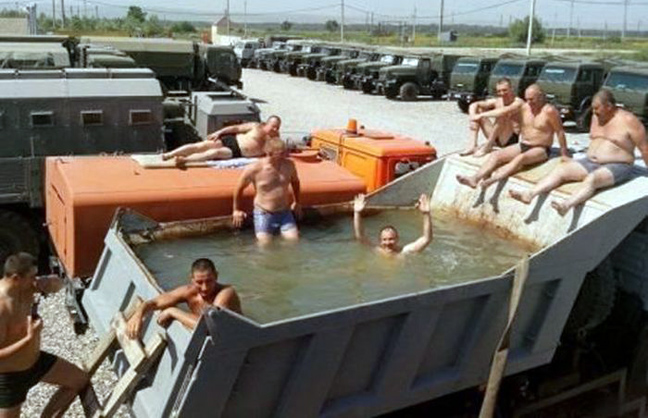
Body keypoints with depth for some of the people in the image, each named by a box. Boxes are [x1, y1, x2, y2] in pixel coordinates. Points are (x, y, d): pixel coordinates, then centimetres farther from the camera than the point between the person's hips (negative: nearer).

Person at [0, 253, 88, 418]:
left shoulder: (25, 287, -10)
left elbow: (58, 284, 6)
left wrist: (49, 281, -16)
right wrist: (29, 338, -37)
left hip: (35, 359, 8)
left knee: (80, 380, 15)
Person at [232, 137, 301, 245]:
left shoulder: (289, 165, -3)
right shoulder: (254, 169, -14)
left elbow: (295, 181, 19)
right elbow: (239, 188, 1)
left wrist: (297, 202, 24)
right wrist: (236, 210, 9)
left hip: (285, 212, 3)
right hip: (263, 214, -3)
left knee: (294, 240, -9)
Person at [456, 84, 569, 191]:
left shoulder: (549, 111, -12)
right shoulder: (525, 108, 6)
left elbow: (560, 132, -7)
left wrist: (564, 154, -4)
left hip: (541, 150, -6)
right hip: (523, 145, 7)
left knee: (520, 158, -37)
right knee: (496, 155, -16)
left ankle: (491, 180, -54)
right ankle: (475, 179, -34)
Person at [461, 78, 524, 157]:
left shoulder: (518, 102, -15)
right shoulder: (496, 101, 4)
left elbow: (503, 111, -35)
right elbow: (474, 105, 0)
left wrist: (481, 115, -32)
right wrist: (473, 117, -20)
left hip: (512, 139, -6)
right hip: (496, 138, 6)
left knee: (503, 115, -32)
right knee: (477, 110, 0)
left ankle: (487, 147, -23)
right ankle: (473, 145, -14)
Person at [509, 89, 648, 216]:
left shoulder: (628, 120, -10)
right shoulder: (596, 117, 11)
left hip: (617, 167, -7)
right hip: (590, 163, 7)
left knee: (591, 179, -37)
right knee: (560, 170, -14)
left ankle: (565, 206, -61)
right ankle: (529, 194, -31)